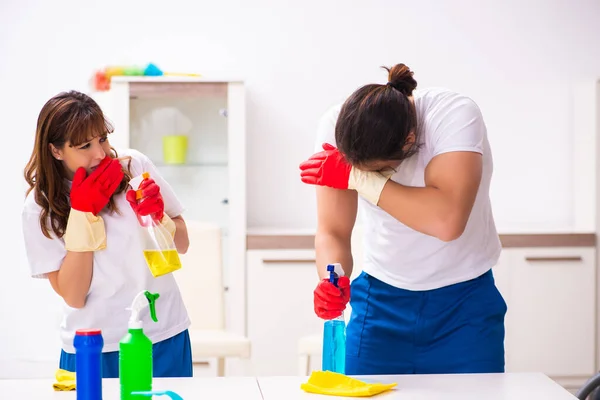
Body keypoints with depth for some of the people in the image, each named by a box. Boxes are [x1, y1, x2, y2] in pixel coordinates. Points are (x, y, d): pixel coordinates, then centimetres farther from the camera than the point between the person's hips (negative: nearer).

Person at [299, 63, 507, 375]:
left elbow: (446, 221, -38)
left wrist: (357, 177, -33)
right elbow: (332, 232, -10)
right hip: (381, 299, 3)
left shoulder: (456, 115, -25)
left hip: (463, 302, -2)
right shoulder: (336, 127, -14)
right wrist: (333, 282, -31)